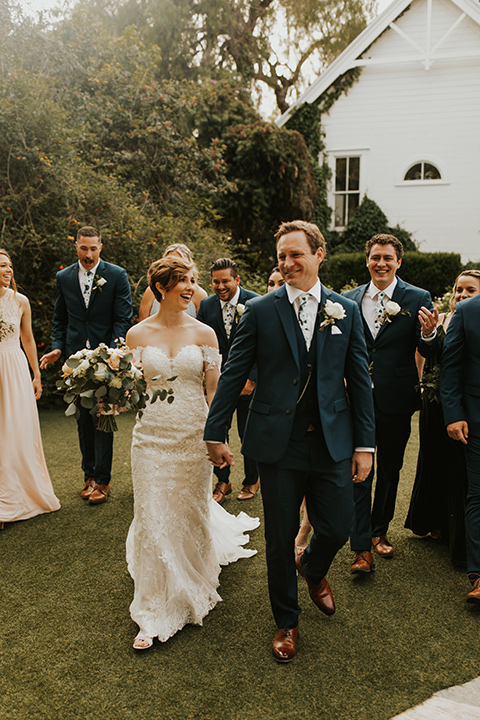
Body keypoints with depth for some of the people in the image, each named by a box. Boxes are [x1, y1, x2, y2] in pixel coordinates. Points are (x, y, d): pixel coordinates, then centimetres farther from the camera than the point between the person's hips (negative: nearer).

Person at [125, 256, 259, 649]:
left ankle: (193, 590, 44)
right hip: (152, 437, 0)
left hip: (193, 436, 0)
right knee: (152, 520, 1)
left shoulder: (204, 333, -1)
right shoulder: (138, 334, 0)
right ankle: (156, 613, 18)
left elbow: (214, 390, 0)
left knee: (192, 513, 14)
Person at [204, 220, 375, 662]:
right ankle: (287, 621, 33)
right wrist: (216, 432, -1)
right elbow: (233, 374, 0)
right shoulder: (260, 311, -1)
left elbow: (360, 381, 6)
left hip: (332, 442, 2)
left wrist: (365, 444, 3)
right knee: (280, 538, 9)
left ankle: (313, 569, 45)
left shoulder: (346, 311, 5)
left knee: (337, 529, 8)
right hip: (278, 442, -1)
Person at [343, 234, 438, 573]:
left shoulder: (418, 298, -3)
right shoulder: (348, 299, 3)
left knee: (390, 471, 16)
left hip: (396, 401, 0)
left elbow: (429, 353, -8)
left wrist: (428, 332, -28)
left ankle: (379, 530, 37)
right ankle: (362, 548, 8)